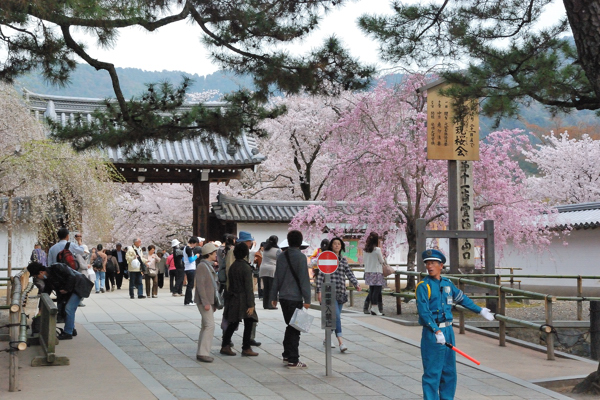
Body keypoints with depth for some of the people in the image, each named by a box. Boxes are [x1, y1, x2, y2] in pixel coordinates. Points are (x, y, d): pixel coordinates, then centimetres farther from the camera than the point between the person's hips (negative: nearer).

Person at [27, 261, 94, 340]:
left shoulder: (56, 268, -23)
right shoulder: (47, 279, 3)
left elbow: (71, 276, -26)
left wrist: (66, 289, -18)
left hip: (78, 286, -9)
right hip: (69, 290, 9)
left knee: (69, 308, -14)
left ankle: (68, 333, -7)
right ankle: (71, 330, 23)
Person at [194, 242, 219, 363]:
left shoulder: (209, 266, 17)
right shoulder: (202, 266, -13)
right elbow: (200, 285, -19)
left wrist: (214, 302, 21)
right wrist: (205, 302, -22)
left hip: (209, 301, 10)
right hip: (204, 301, -10)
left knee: (205, 326, 10)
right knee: (210, 325, -14)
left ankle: (201, 353, 13)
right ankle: (203, 353, -14)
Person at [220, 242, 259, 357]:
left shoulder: (232, 266, 7)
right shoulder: (246, 268, -15)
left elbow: (230, 283, 13)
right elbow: (249, 287, -16)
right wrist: (250, 304, -15)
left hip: (233, 299, 8)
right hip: (243, 300, -8)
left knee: (233, 324, 13)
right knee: (248, 323, 3)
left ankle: (225, 346, 14)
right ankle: (246, 348, 6)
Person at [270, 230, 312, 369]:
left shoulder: (281, 256, 8)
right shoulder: (301, 257, -11)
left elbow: (276, 277, 12)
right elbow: (304, 279, -13)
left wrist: (274, 296, 18)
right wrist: (307, 299, -10)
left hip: (283, 297, 6)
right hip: (295, 298, -6)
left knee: (290, 326, 19)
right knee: (294, 328, -1)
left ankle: (287, 355, 24)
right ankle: (293, 360, -1)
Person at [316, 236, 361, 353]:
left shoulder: (344, 260, 12)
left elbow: (349, 273, 6)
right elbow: (321, 276, -3)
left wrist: (356, 284, -11)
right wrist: (319, 291, -8)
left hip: (341, 292, 5)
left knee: (336, 316, 10)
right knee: (336, 316, -16)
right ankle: (341, 342, -23)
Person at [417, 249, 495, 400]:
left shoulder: (447, 283, 10)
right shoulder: (423, 286, -9)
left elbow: (462, 298, 26)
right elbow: (423, 312, -18)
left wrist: (480, 310, 34)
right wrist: (436, 331, -26)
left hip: (448, 331, 7)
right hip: (432, 333, -7)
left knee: (449, 371, 13)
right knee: (432, 372, -5)